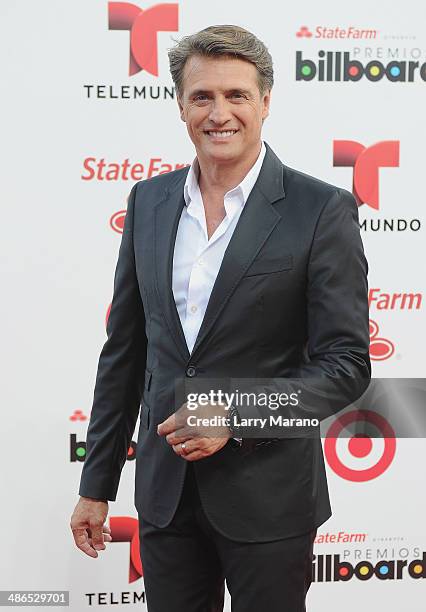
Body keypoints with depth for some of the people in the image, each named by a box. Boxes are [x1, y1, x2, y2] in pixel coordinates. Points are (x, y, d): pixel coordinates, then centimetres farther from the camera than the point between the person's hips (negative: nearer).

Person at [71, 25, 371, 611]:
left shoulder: (323, 210, -9)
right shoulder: (148, 200, 4)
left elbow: (347, 362, -9)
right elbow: (124, 349, 9)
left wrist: (236, 416, -20)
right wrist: (96, 483, 10)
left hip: (268, 496, -4)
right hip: (164, 490, 4)